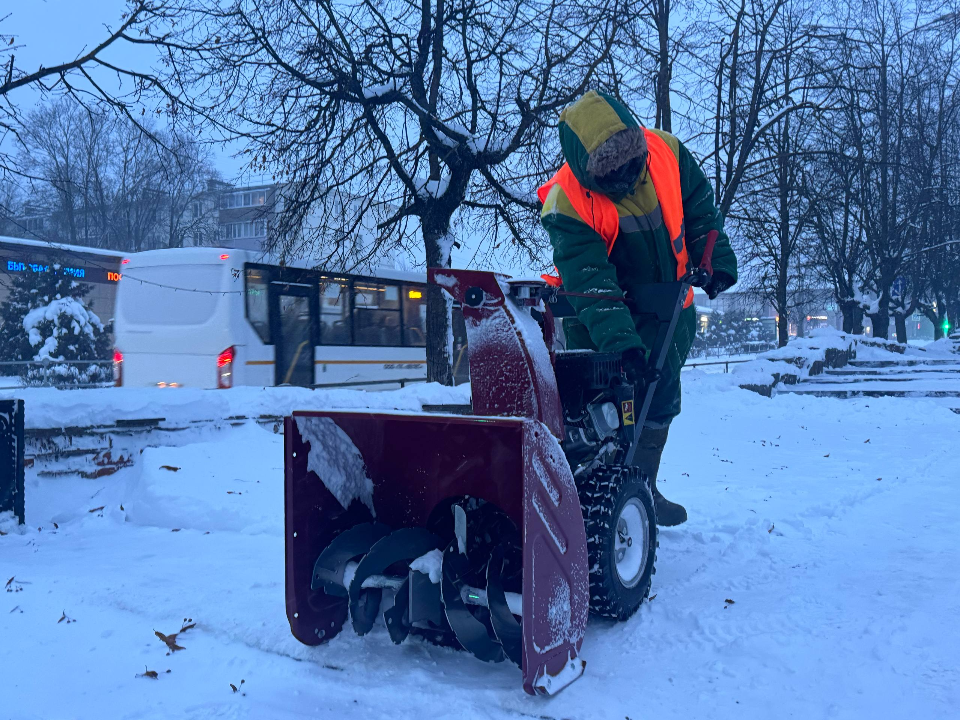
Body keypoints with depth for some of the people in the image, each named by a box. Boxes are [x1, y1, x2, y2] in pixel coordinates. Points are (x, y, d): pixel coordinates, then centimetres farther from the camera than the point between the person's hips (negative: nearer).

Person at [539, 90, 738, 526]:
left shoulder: (666, 152, -14)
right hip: (599, 321, -5)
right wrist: (620, 341, -43)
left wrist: (716, 256, -5)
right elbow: (590, 282, -34)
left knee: (660, 402, 12)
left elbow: (698, 207, 4)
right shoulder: (567, 206, -28)